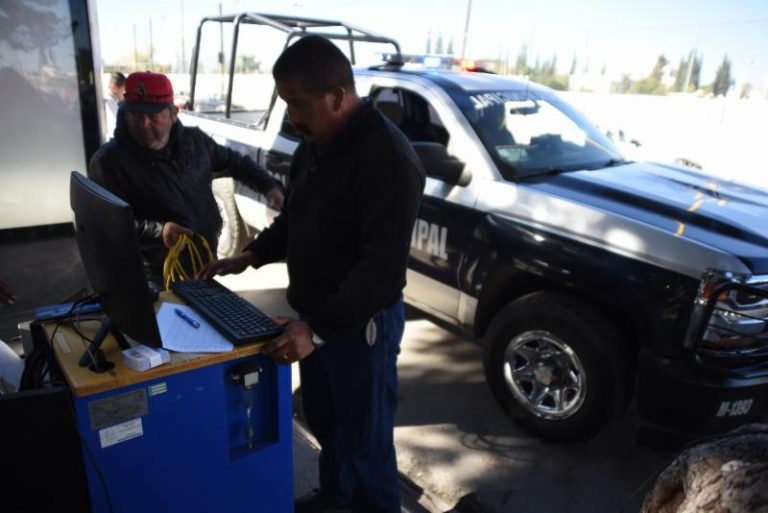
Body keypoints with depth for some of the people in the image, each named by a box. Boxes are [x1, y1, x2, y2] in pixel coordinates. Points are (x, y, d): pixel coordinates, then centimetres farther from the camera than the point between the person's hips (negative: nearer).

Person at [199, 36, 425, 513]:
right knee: (325, 424, 26)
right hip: (314, 317, 9)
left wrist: (318, 328, -29)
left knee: (366, 439, 10)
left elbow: (383, 268, -28)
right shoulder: (313, 145, 5)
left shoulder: (388, 157, -24)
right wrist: (250, 256, 4)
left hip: (362, 324, -9)